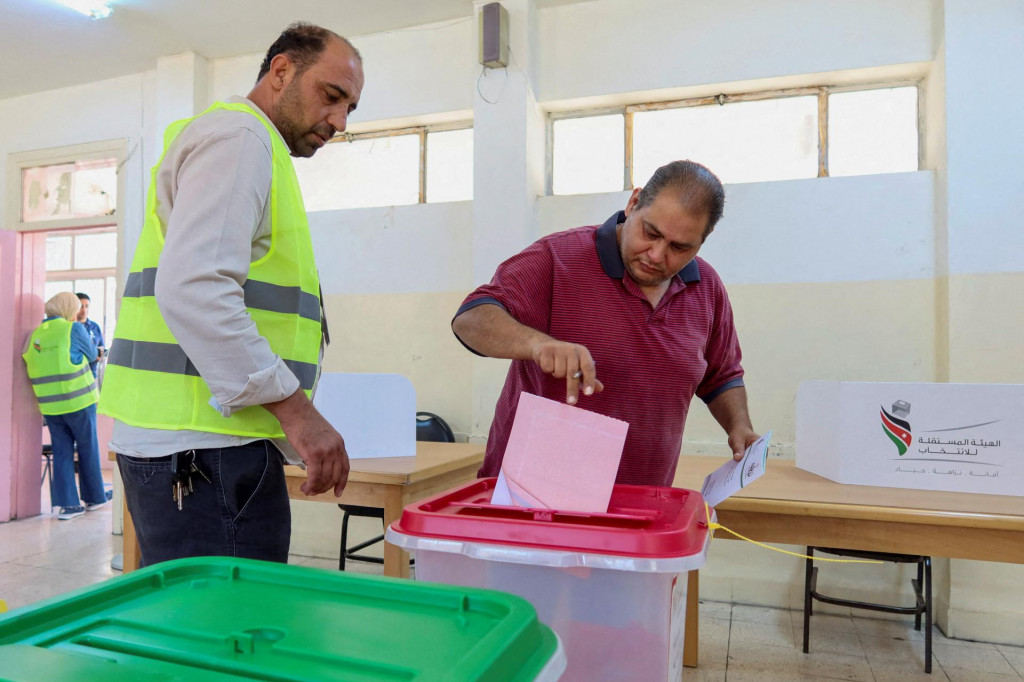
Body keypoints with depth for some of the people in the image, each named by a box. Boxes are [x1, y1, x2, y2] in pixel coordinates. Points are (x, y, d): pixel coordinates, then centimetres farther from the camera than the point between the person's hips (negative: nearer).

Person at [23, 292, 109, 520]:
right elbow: (92, 354, 2)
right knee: (88, 450, 9)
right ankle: (94, 497, 19)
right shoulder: (73, 329, -11)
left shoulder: (35, 336, 6)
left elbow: (35, 368, 11)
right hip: (78, 401, -5)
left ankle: (68, 503, 7)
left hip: (50, 406, 5)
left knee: (62, 452, 8)